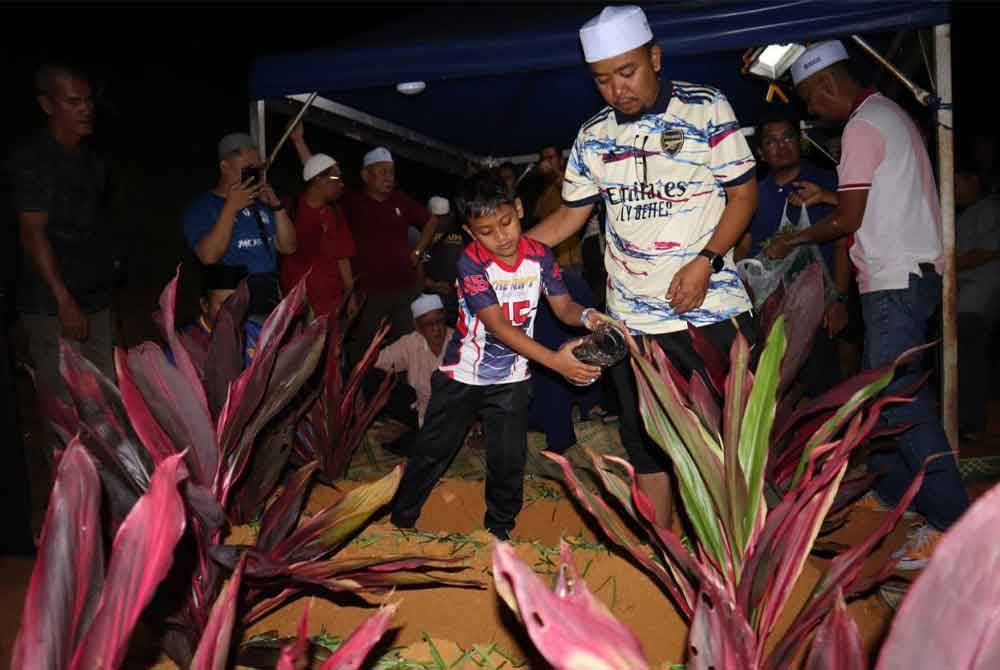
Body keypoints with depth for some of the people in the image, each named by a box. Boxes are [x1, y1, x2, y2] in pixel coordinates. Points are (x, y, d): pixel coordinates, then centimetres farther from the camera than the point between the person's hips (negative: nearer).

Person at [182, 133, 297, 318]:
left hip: (270, 302, 5)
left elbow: (288, 247, 7)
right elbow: (209, 256, -19)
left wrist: (276, 206, -4)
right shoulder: (201, 206, -4)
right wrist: (231, 207, -19)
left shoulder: (261, 204, 12)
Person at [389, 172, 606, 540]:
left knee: (509, 459, 7)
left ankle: (499, 530, 29)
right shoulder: (471, 262, -23)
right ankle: (401, 518, 31)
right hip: (462, 373, -2)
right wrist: (554, 360, -38)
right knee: (434, 449, 10)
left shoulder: (540, 255, -11)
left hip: (511, 378, 3)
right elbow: (498, 325, -30)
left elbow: (563, 305, -6)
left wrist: (585, 316, -32)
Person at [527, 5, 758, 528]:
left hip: (712, 308, -3)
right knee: (645, 443, 11)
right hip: (634, 319, 4)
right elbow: (570, 215, 14)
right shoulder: (593, 137, 7)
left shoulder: (706, 109, -3)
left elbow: (743, 194, -2)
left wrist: (706, 261, -16)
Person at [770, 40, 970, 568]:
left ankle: (950, 522, -6)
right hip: (911, 273, 10)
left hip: (896, 281, -10)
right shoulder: (888, 114, 19)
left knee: (900, 397, -10)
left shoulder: (862, 126, -12)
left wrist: (793, 241, 0)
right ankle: (890, 491, 25)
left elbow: (850, 218, -13)